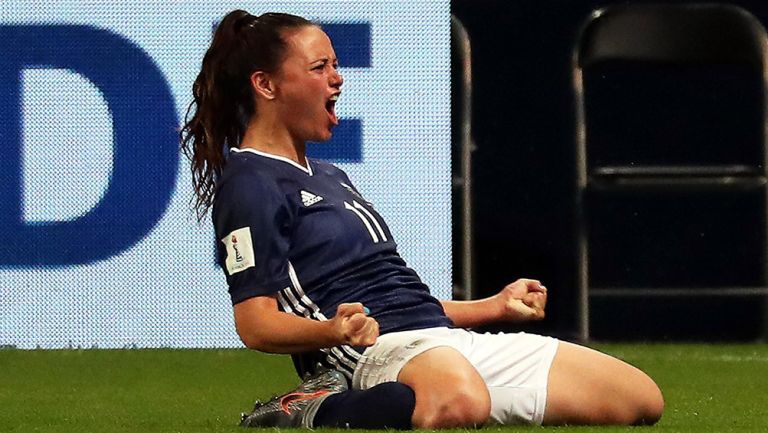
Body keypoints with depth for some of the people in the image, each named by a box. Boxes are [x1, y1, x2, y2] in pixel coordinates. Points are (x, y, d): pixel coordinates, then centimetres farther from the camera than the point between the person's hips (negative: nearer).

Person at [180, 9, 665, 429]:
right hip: (381, 350, -11)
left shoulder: (329, 177, 29)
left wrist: (494, 306, 32)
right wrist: (333, 330, -30)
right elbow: (256, 322, -13)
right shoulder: (251, 185, -3)